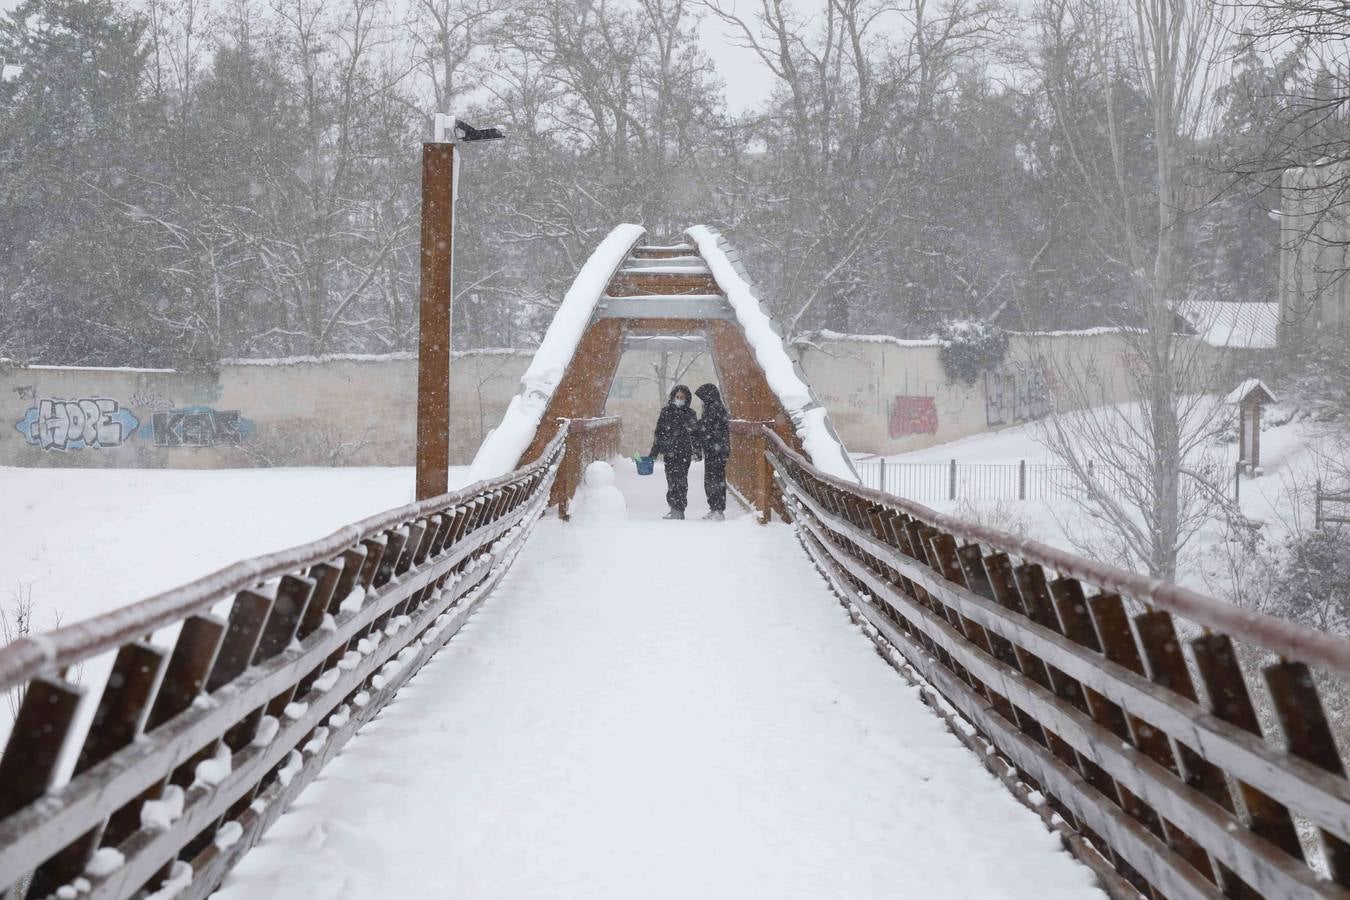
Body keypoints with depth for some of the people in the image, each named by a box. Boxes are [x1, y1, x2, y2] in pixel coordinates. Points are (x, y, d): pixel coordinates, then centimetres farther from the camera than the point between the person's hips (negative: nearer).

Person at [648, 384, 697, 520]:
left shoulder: (690, 414, 5)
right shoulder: (666, 411, 7)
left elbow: (695, 434, 9)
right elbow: (659, 432, 10)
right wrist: (654, 451, 8)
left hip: (684, 452, -1)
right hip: (669, 452, 1)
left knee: (681, 481, -7)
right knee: (671, 480, -1)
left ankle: (679, 509, -4)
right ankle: (675, 508, 6)